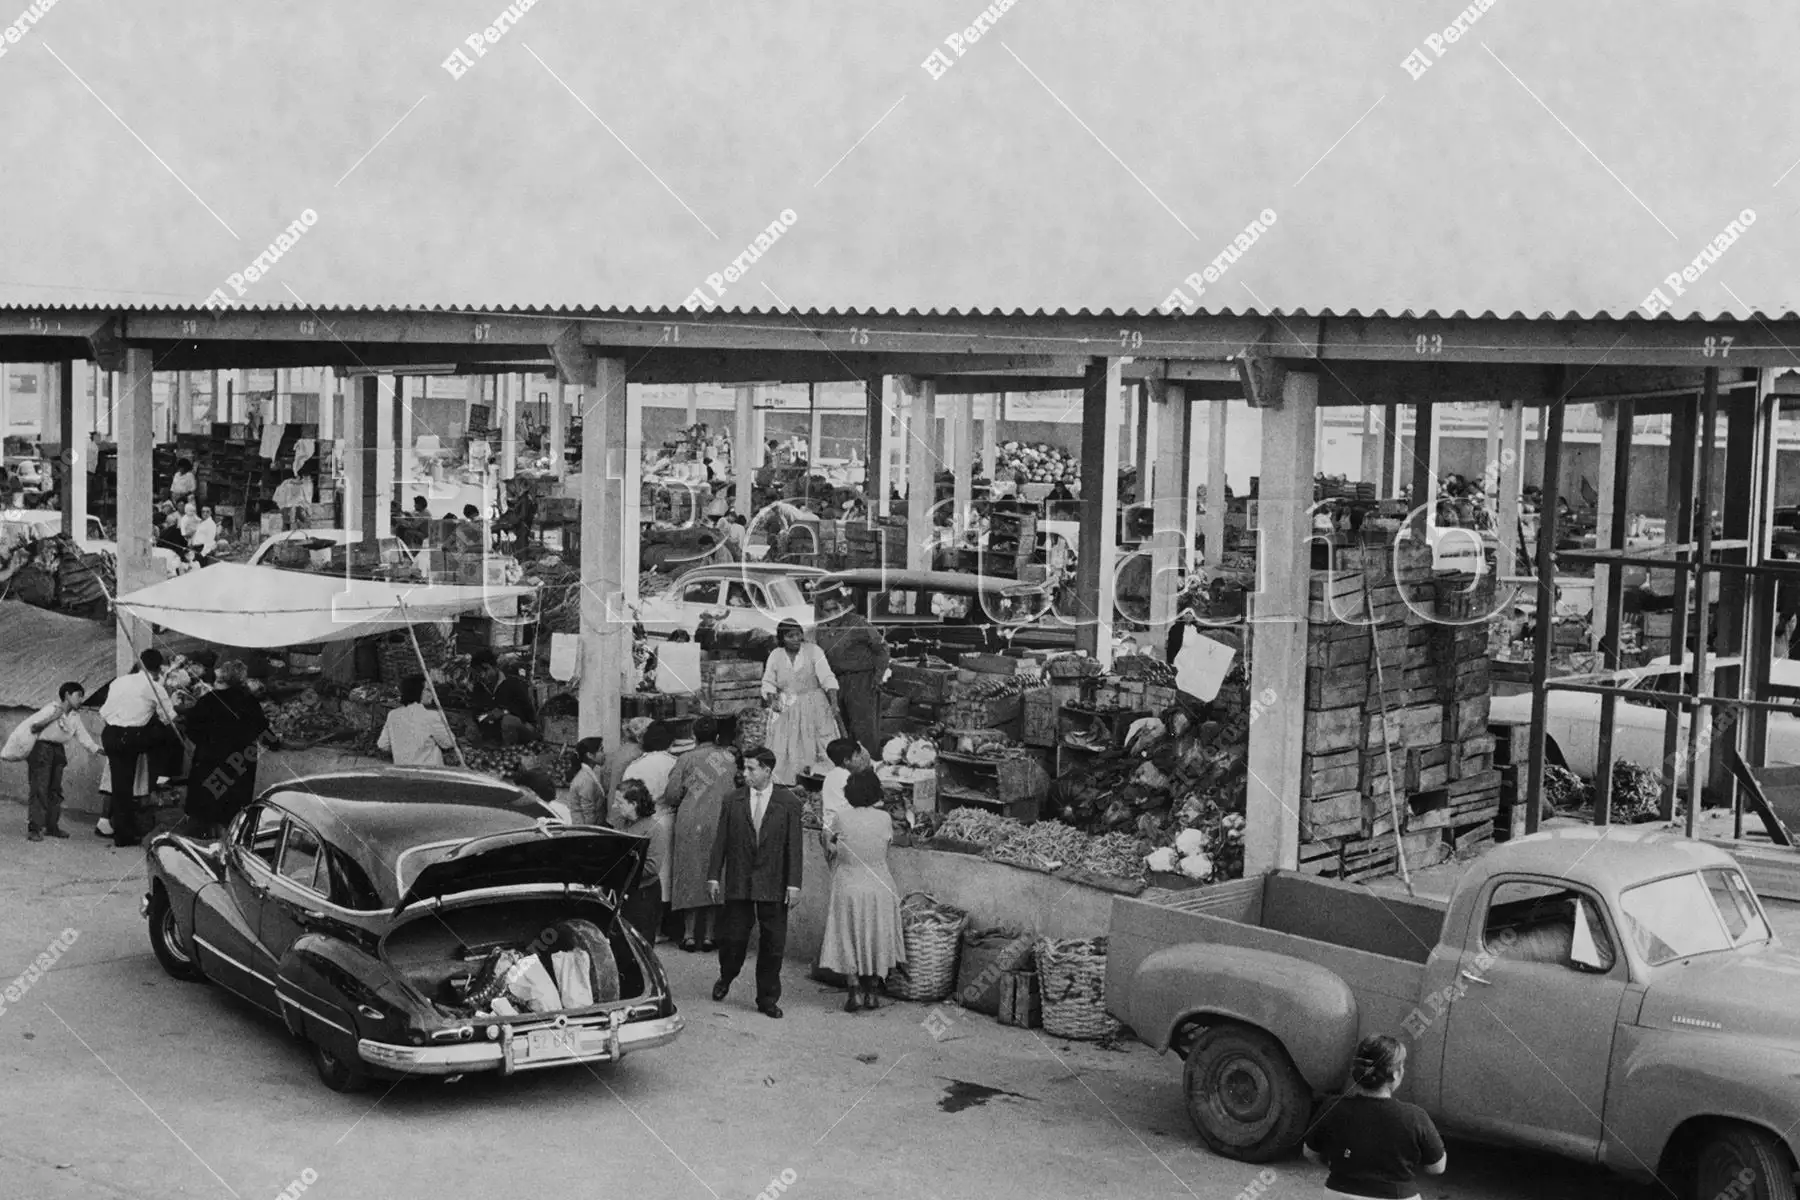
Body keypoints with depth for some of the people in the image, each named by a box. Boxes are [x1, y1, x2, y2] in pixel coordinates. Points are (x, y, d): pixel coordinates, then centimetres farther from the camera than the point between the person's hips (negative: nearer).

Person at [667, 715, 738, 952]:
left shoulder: (685, 759, -2)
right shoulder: (729, 758, 3)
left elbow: (672, 795, -5)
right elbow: (736, 788, 5)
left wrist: (678, 803, 16)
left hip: (690, 822, -1)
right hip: (719, 823, 1)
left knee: (690, 875, 7)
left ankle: (689, 934, 6)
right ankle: (708, 935, 9)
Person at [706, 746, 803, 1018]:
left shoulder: (788, 802, -1)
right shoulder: (733, 800, 4)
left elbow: (794, 845, -2)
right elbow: (720, 841, 6)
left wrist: (794, 884, -7)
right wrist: (713, 876, 1)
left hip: (774, 885, -1)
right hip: (738, 883, 1)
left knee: (773, 944, 3)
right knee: (732, 937, 4)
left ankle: (768, 999, 15)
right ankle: (725, 978, 33)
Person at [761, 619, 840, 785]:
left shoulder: (813, 651, -10)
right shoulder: (775, 656, -2)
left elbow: (827, 679, -13)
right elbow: (768, 682, 9)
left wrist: (834, 702, -23)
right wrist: (772, 699, -9)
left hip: (813, 708, -2)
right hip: (786, 709, 2)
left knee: (817, 746, -5)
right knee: (786, 748, 2)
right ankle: (787, 784, 9)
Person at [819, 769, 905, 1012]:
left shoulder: (842, 819, -12)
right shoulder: (884, 819, -11)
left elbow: (830, 850, 0)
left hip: (848, 889, -1)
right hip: (879, 889, 1)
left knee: (848, 939, 10)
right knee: (876, 938, 15)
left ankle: (854, 989, 0)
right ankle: (871, 992, 18)